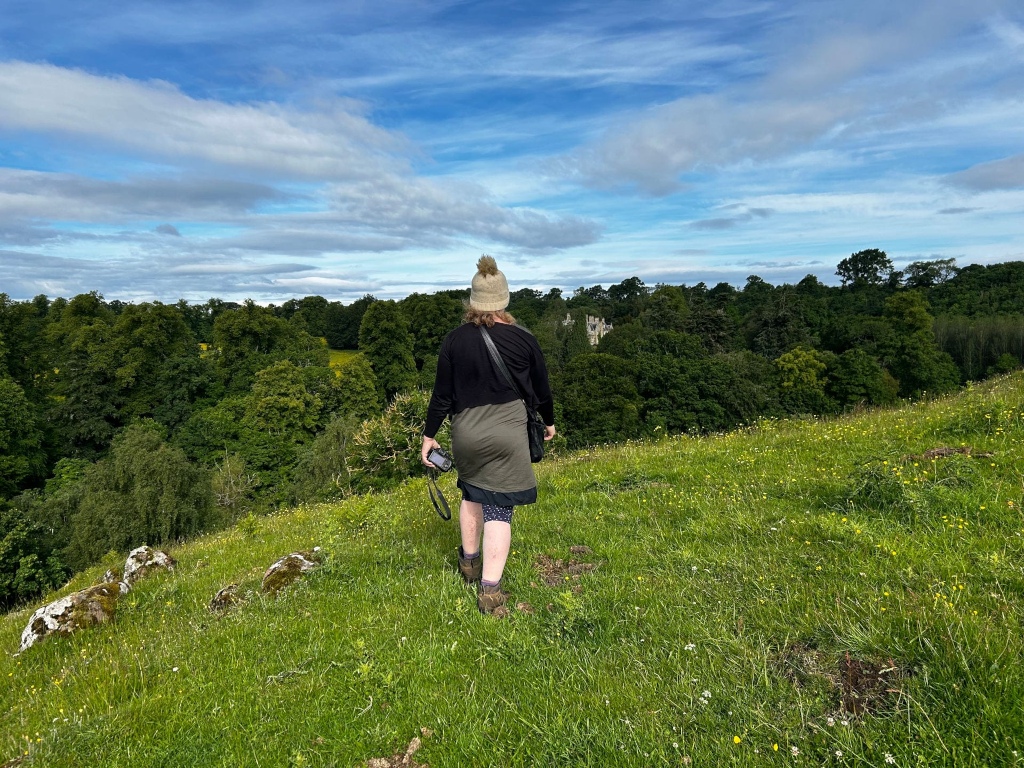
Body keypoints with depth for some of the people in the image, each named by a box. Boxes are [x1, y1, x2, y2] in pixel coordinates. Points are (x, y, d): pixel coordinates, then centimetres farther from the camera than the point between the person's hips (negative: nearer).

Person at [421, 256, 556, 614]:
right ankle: (489, 589, 2)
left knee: (472, 493, 25)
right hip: (507, 435, -2)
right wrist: (549, 422, 22)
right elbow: (541, 387, 5)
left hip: (466, 433, 3)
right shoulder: (523, 339, -6)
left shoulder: (454, 340, -5)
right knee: (499, 508, 3)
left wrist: (429, 435, 10)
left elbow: (442, 393, -1)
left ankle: (469, 562, 40)